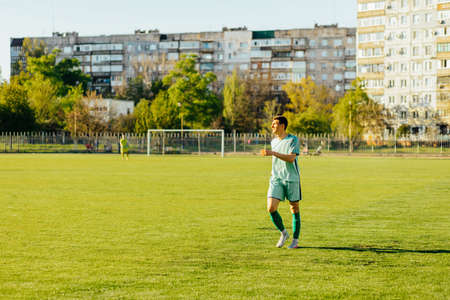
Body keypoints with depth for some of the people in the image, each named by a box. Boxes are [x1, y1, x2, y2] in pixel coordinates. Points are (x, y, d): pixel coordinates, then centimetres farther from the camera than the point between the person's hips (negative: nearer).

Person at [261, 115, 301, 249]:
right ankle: (283, 233, 11)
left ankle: (295, 240, 15)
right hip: (276, 179, 5)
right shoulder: (273, 142, 14)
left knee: (294, 209, 3)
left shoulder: (293, 140, -6)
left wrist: (273, 153, -27)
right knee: (271, 208, -11)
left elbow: (291, 158, -20)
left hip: (292, 179, -5)